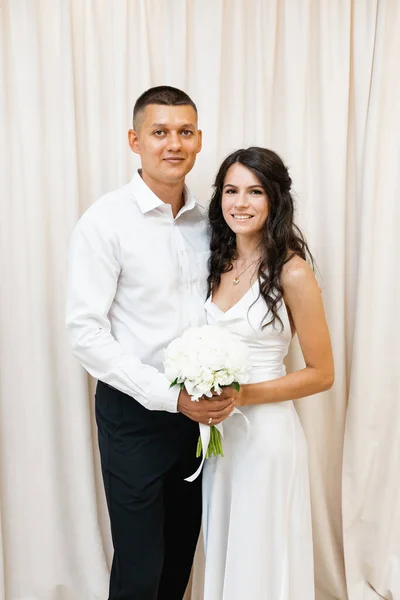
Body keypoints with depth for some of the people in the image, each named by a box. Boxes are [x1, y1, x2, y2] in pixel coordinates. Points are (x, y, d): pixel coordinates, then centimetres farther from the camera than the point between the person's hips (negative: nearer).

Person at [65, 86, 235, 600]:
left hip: (197, 409, 5)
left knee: (182, 554, 20)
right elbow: (85, 332, -17)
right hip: (134, 412, -5)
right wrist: (169, 395, -20)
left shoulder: (207, 219, 3)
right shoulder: (105, 221, -13)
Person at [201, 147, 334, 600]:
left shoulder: (291, 272, -15)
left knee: (261, 559, 13)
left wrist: (244, 395, -18)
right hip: (216, 431, 6)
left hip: (266, 431, -6)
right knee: (222, 550, 21)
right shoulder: (219, 262, 3)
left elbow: (321, 373, -11)